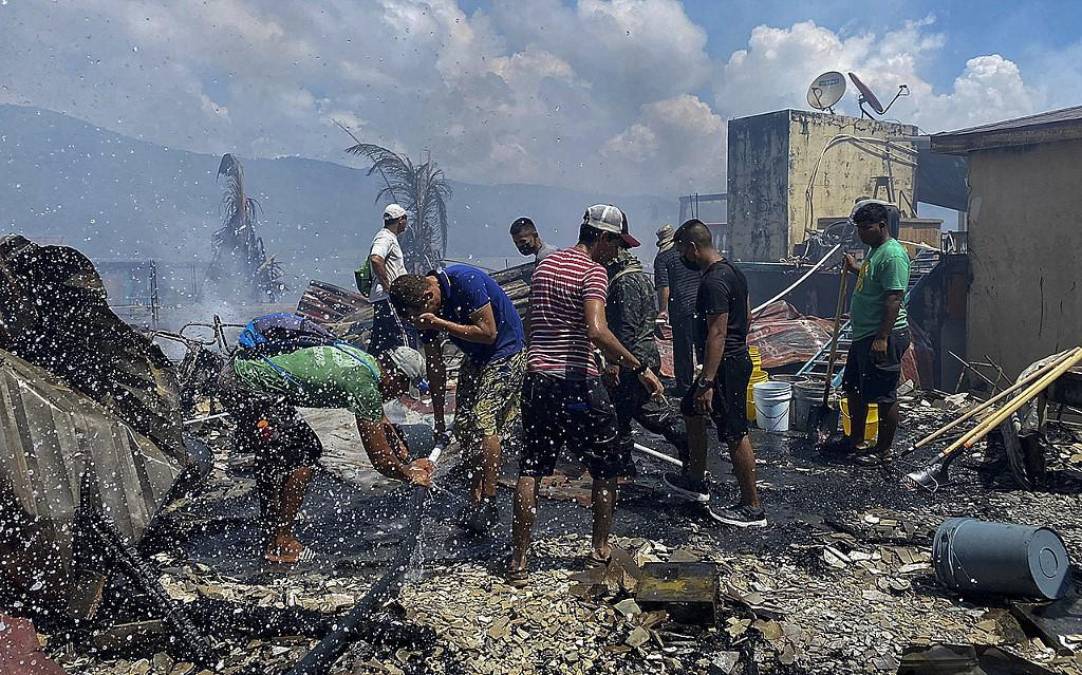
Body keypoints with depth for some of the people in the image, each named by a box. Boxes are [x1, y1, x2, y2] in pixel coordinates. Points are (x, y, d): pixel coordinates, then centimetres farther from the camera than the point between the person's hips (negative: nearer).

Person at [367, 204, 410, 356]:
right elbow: (375, 259, -29)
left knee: (379, 341, 12)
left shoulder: (391, 237, 22)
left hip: (389, 298, 11)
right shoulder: (385, 237, -11)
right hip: (386, 298, -11)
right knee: (399, 338, -14)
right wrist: (387, 285, -24)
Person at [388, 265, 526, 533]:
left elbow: (488, 332, -25)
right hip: (475, 358, 8)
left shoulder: (466, 281, -27)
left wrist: (439, 323, -27)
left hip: (506, 352, -7)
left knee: (483, 421, -18)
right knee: (463, 427, 2)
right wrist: (439, 419, 3)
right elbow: (434, 364, 1)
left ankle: (489, 502, -9)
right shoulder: (424, 309, -6)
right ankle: (476, 498, 14)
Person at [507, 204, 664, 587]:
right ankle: (601, 548, 25)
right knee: (606, 469, 14)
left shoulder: (544, 265, 14)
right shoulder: (593, 271, -10)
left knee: (530, 470, 10)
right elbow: (597, 331, -25)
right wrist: (639, 368, -21)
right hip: (578, 383, -6)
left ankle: (518, 561, 12)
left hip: (537, 378, 7)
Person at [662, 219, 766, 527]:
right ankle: (696, 481, 33)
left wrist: (706, 383, -26)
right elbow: (746, 314, 19)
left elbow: (717, 334, -26)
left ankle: (752, 508, 9)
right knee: (691, 410, 22)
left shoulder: (714, 281, -22)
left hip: (725, 366, -11)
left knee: (735, 434, -2)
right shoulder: (732, 271, 10)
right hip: (738, 357, 11)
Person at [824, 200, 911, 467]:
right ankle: (855, 439, 34)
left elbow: (894, 299, -24)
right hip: (864, 335, 11)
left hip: (883, 337, -11)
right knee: (853, 388, 19)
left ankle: (884, 451, 12)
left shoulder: (893, 254, -18)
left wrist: (882, 338, -27)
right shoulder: (875, 250, 13)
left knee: (884, 396, 0)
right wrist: (856, 269, 25)